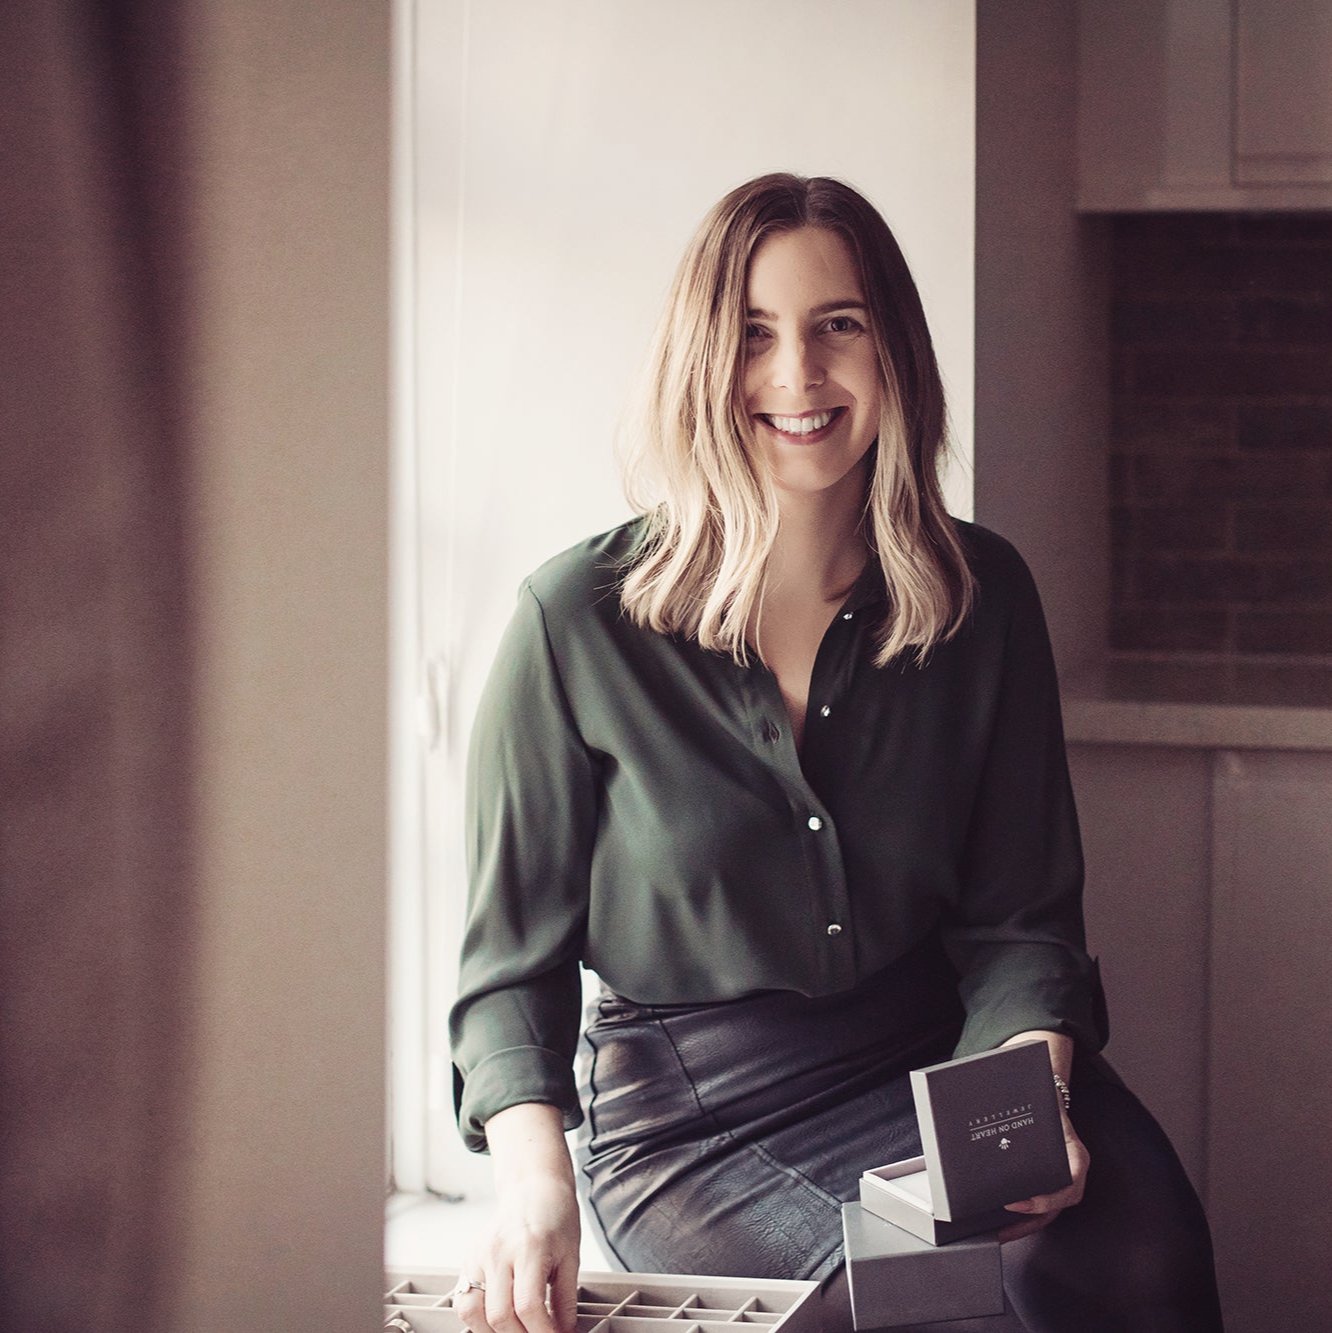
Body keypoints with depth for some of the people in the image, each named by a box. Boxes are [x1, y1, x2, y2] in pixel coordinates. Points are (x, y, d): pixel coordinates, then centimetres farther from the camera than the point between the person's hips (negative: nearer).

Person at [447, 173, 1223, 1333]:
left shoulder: (983, 598, 2)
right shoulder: (577, 624, -8)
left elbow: (1018, 918, 6)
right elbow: (515, 955, -3)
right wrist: (534, 1180, -22)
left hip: (936, 1063, 3)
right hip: (694, 1119, -3)